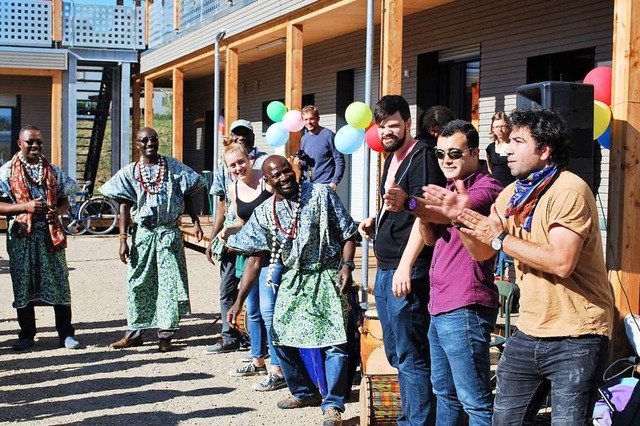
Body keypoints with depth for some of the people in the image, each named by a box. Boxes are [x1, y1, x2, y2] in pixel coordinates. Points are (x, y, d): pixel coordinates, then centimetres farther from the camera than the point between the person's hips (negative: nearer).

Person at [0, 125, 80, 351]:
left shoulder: (53, 171, 12)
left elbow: (64, 201, 15)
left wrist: (57, 211, -7)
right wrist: (25, 207, -16)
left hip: (50, 233, 2)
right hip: (21, 234, -1)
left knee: (58, 281, -1)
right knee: (23, 284, 4)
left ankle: (66, 334, 6)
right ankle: (26, 334, 16)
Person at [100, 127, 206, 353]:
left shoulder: (173, 167, 4)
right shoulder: (130, 172, 5)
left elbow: (187, 196, 9)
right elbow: (124, 207, 2)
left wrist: (195, 221, -3)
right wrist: (123, 239, -5)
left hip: (169, 232, -1)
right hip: (142, 232, 1)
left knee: (169, 283, -2)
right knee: (138, 283, 4)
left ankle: (165, 335, 5)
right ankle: (134, 333, 13)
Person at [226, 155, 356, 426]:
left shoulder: (321, 194, -6)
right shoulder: (264, 214, 1)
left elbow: (347, 234, -4)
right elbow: (255, 260, 2)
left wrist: (347, 266, -20)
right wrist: (239, 302, -3)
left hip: (327, 276, -4)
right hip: (293, 280, 4)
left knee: (334, 341, -13)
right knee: (281, 339, 4)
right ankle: (304, 393, 26)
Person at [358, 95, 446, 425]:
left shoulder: (422, 155, -13)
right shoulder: (392, 158, 16)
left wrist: (406, 202, -43)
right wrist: (376, 223, 12)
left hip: (408, 271, -10)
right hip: (385, 268, 10)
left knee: (412, 356, -7)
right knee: (396, 352, 18)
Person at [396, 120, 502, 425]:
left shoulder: (485, 188, -12)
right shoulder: (452, 188, 19)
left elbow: (446, 213, -31)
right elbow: (430, 236, 13)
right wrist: (422, 213, -10)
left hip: (464, 309, -10)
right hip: (439, 307, 10)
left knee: (476, 401, -7)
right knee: (444, 392, 20)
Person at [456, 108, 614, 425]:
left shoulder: (568, 190, -16)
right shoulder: (513, 194, 10)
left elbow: (562, 262, -27)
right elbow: (482, 252, 10)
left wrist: (501, 238, -19)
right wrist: (462, 216, -7)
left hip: (575, 338, -8)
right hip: (529, 333, 8)